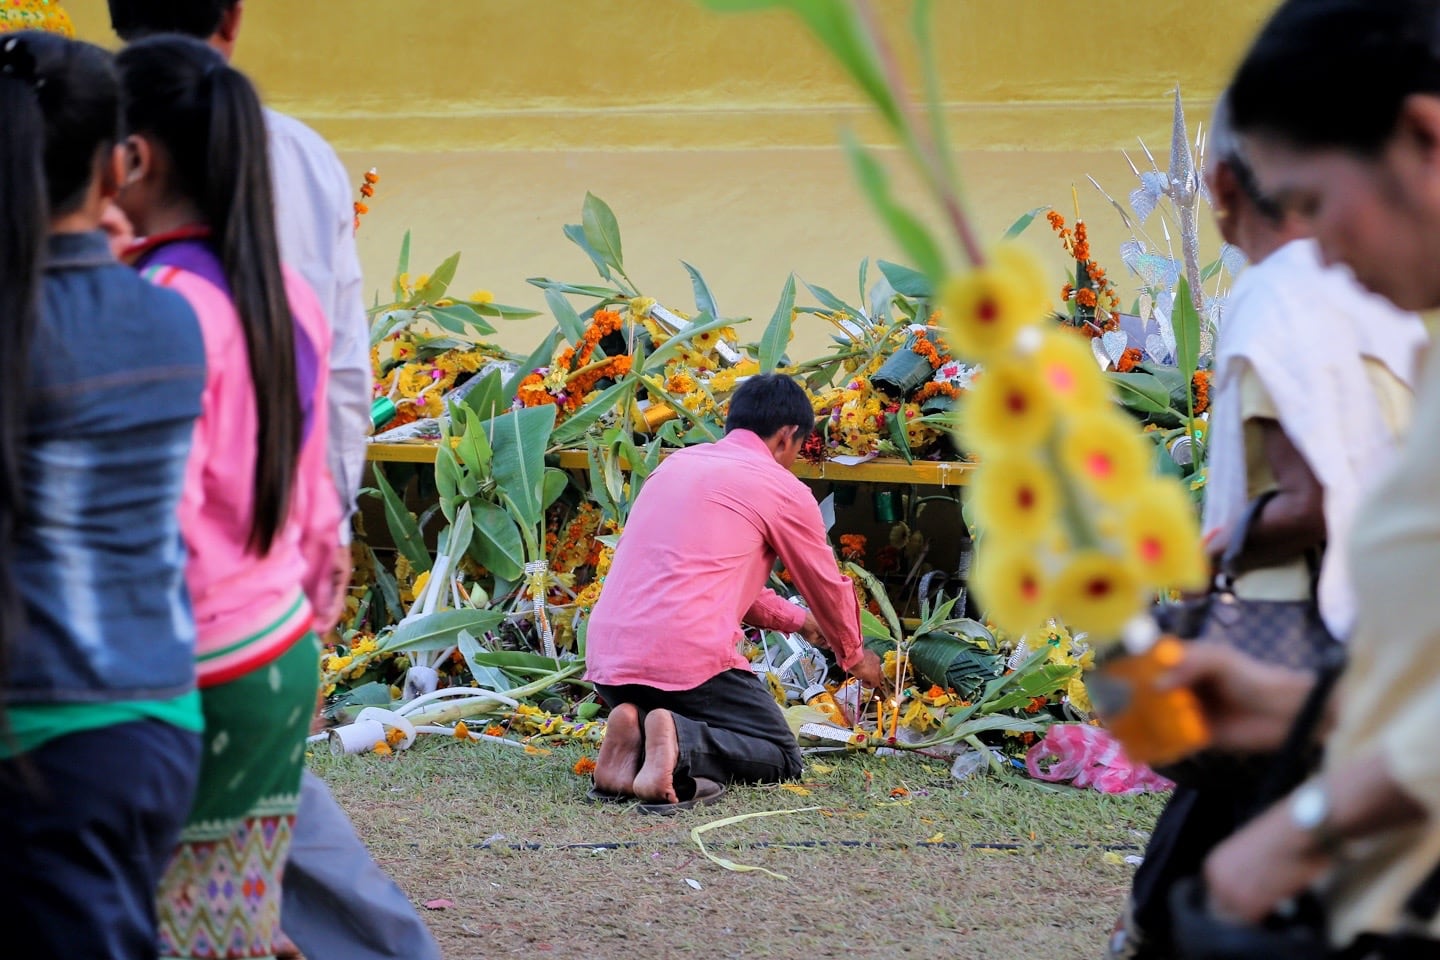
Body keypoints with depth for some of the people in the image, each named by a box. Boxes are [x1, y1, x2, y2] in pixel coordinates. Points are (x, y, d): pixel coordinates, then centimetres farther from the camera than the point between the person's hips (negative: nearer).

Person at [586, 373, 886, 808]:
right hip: (688, 656, -7)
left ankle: (633, 737, -5)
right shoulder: (782, 488, 3)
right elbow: (828, 589, 18)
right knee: (781, 759, 8)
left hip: (606, 656, 7)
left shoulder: (678, 464, 23)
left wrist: (796, 620, 49)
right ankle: (683, 744, -21)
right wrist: (854, 655, 38)